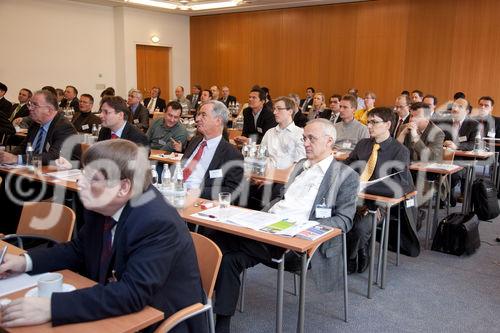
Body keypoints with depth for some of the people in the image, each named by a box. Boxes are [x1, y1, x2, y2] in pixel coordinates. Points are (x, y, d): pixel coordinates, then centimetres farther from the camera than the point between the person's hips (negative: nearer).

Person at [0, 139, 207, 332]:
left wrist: (52, 307, -39)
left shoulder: (158, 223, -28)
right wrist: (26, 261, -4)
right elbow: (79, 250, 11)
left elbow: (133, 292, -35)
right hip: (120, 313, 6)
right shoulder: (102, 207, -6)